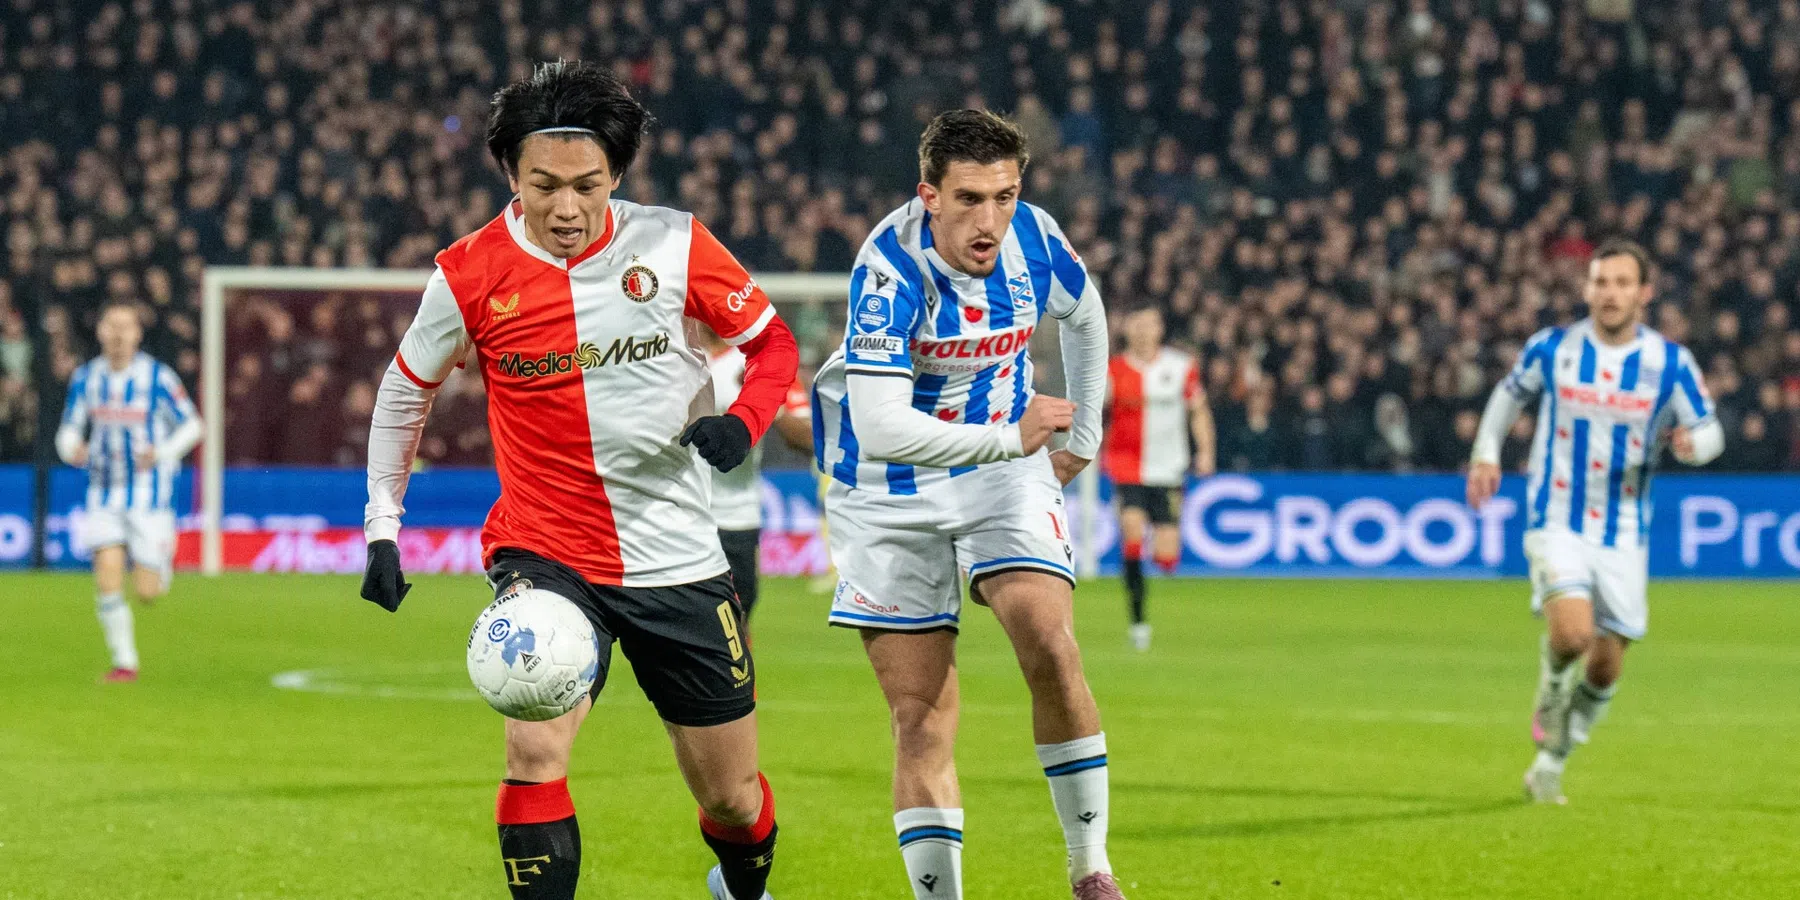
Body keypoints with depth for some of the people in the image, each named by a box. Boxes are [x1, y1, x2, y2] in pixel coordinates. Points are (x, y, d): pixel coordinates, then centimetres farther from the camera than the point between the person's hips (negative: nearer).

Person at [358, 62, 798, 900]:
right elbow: (406, 390, 9)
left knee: (732, 797, 11)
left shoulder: (672, 244, -8)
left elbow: (771, 341, 5)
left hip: (677, 557, 1)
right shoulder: (470, 275, -8)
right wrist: (382, 526, 7)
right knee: (535, 747, -27)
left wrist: (742, 422, -14)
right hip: (543, 552, -1)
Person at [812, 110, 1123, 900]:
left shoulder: (1033, 239, -11)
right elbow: (883, 430, -35)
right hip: (891, 491, -3)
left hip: (1005, 470, 3)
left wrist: (1084, 435, 16)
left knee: (1051, 651, -19)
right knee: (923, 720, -5)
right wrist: (1009, 439, -39)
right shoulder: (890, 267, -27)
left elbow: (1083, 316, 15)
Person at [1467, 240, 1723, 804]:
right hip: (1556, 523, -2)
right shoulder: (1551, 349, -5)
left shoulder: (1671, 363, -5)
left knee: (1606, 667, 5)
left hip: (1623, 534, 2)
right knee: (1573, 631, -25)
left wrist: (1693, 443, -21)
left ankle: (1550, 762, 26)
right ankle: (1551, 690, 10)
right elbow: (1510, 392, 15)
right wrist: (1486, 452, 5)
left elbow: (1710, 432, 2)